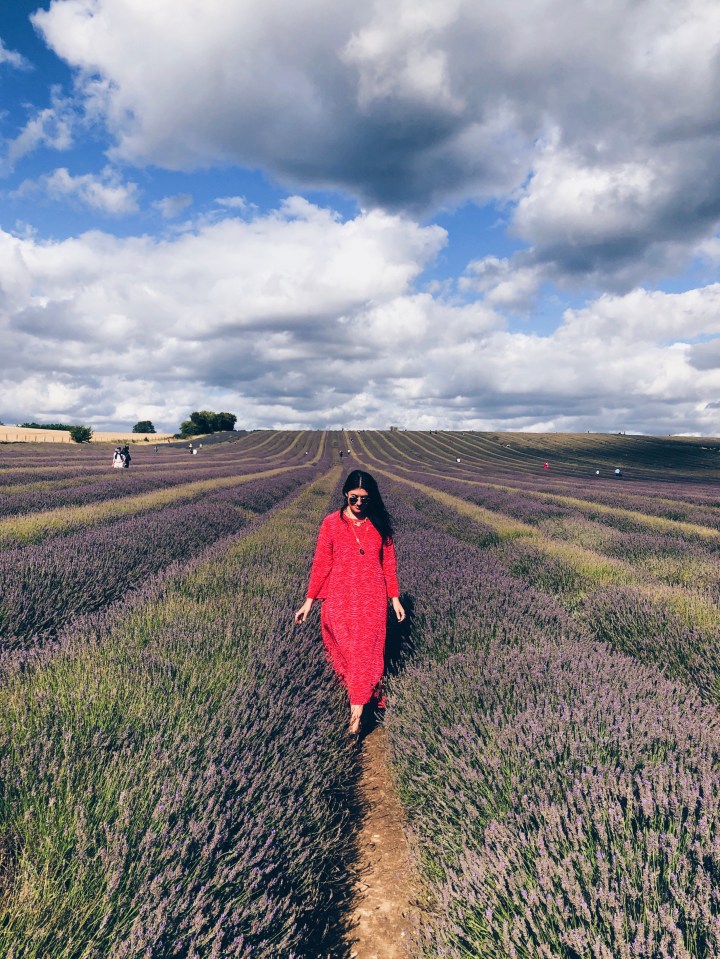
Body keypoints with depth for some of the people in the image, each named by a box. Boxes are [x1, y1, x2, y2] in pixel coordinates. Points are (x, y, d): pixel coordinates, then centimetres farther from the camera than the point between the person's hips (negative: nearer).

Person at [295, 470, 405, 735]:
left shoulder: (379, 524, 0)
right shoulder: (331, 523, -5)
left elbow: (388, 563, 6)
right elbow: (321, 563, -1)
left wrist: (395, 598, 8)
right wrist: (309, 601, -1)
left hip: (373, 600, 1)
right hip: (341, 599, -1)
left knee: (367, 651, 1)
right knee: (350, 651, 2)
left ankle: (356, 711, 11)